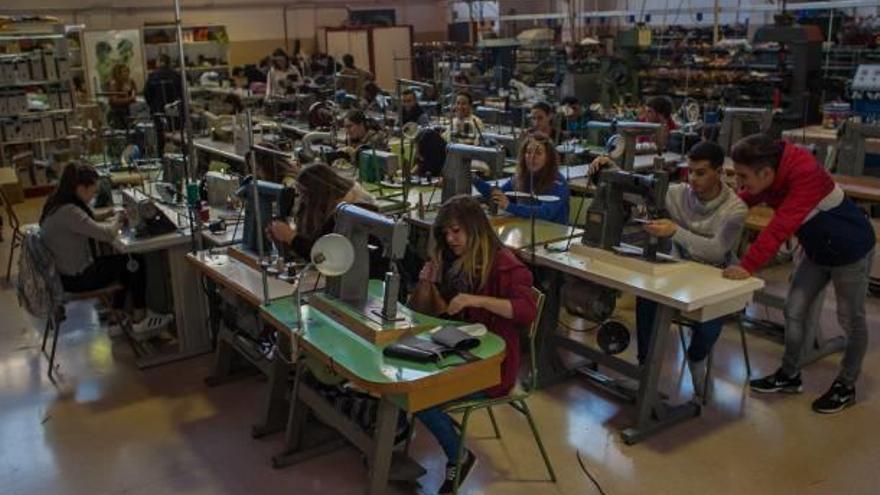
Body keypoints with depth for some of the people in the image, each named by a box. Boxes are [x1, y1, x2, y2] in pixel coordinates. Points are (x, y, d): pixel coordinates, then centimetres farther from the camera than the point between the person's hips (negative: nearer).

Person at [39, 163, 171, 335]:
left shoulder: (58, 203, 2)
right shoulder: (68, 211, -29)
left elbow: (88, 222, 16)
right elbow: (107, 234, -30)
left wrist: (105, 216, -2)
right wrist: (118, 222, -9)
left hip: (66, 270, 9)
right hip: (75, 278, -9)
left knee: (126, 263, 19)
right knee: (135, 264, 3)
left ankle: (117, 320, 24)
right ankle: (139, 320, 15)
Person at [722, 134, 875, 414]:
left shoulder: (805, 174, -35)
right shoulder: (772, 175, -11)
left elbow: (781, 226, -40)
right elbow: (744, 201, -1)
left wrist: (748, 266, -43)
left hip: (851, 250, -7)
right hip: (818, 250, 8)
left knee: (850, 319, 9)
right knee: (794, 311, 8)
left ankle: (846, 386, 25)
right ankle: (790, 375, 24)